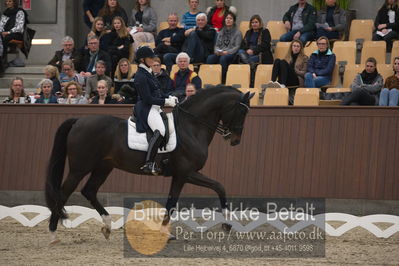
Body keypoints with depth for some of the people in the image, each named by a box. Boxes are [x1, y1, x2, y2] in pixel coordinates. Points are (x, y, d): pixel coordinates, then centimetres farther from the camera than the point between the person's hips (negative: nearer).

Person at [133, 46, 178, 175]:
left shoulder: (147, 74, 18)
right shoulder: (141, 76, -13)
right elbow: (148, 99, -18)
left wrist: (168, 98, 9)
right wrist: (166, 102, -13)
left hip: (155, 108, 11)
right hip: (147, 109, -11)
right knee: (160, 130, -32)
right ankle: (149, 163, -38)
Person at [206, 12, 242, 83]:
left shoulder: (237, 32, 7)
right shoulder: (221, 32, 22)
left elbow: (237, 47, -2)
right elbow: (217, 45, 19)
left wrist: (227, 52, -17)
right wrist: (217, 51, -5)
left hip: (231, 54, -4)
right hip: (219, 54, 4)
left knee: (223, 58, -39)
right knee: (210, 58, -30)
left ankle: (222, 79, -37)